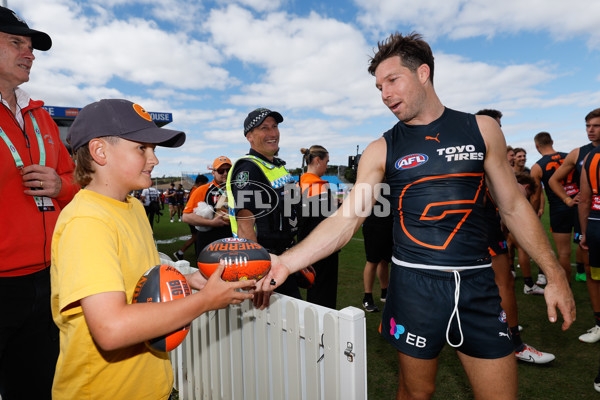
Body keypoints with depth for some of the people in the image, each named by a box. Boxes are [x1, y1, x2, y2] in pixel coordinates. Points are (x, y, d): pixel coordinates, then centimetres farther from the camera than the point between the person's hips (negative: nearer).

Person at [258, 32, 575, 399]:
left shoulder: (481, 129, 3)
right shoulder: (381, 151, -1)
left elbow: (514, 207, 8)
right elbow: (345, 221, -8)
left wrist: (555, 275, 5)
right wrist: (287, 262, -20)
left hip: (478, 284, 2)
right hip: (414, 283, -1)